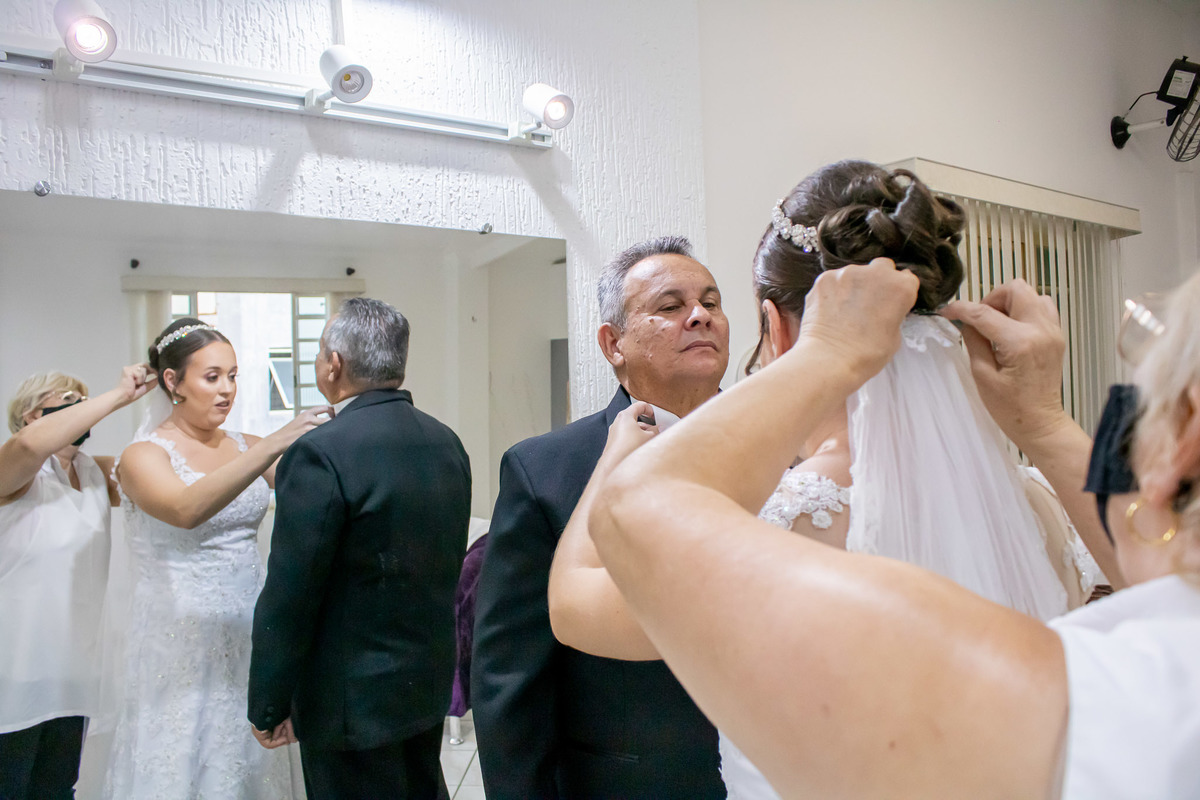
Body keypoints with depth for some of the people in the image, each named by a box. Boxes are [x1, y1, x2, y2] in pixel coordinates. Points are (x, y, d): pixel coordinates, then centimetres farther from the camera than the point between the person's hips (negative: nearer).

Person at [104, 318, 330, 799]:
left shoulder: (246, 448, 6)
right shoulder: (143, 456, -9)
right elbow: (185, 510, -31)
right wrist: (273, 445, -40)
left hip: (247, 636, 5)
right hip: (181, 642, -5)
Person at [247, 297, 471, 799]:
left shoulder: (321, 454, -22)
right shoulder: (447, 443, 0)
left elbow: (288, 600, -18)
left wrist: (268, 707, -7)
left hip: (353, 701, -7)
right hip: (430, 684, 7)